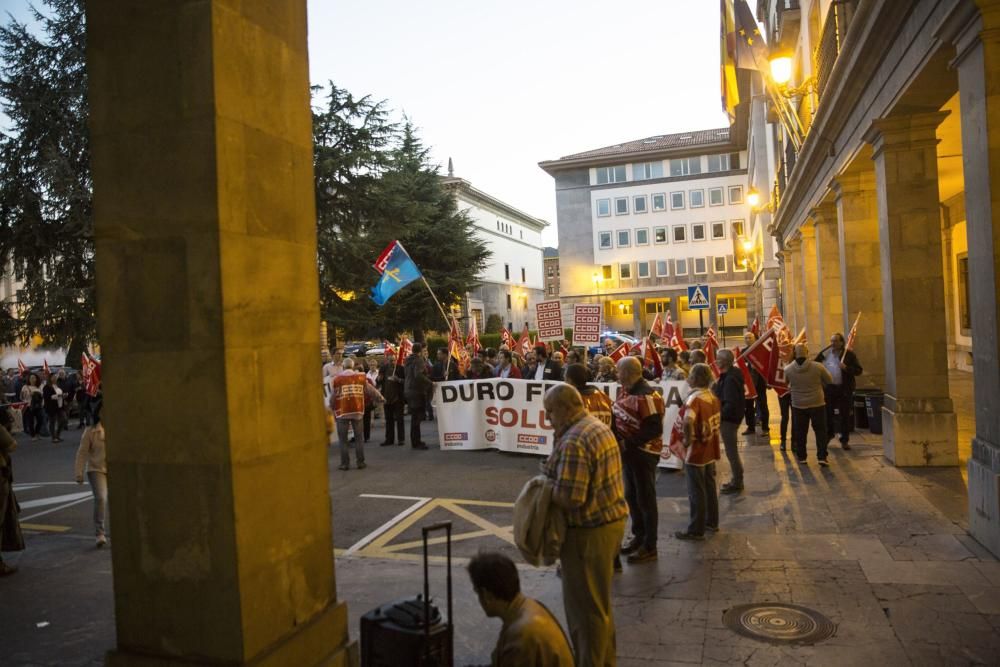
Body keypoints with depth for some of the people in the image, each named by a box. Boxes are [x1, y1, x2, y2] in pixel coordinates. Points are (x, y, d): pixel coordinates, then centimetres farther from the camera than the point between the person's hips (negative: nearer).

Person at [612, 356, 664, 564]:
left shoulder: (646, 396, -21)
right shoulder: (625, 392, 7)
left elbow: (655, 429, -24)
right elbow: (619, 419, 15)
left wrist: (629, 442, -23)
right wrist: (618, 439, -1)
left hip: (643, 453, -9)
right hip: (628, 451, 9)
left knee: (645, 499, 1)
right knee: (631, 496, 18)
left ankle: (649, 547, 13)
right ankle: (638, 536, 34)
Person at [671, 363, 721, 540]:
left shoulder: (694, 398, -23)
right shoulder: (714, 397, 4)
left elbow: (688, 422, -39)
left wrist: (687, 439, -25)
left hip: (695, 453, -8)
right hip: (710, 450, 8)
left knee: (696, 492, 1)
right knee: (710, 487, 20)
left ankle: (696, 530, 11)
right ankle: (712, 522, 32)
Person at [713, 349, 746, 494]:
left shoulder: (730, 379, -24)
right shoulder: (730, 374, 7)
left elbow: (730, 404, -28)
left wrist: (719, 416, -19)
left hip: (729, 418, -10)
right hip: (731, 417, 10)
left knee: (731, 452, 1)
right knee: (732, 451, 19)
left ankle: (737, 483, 13)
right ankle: (737, 480, 30)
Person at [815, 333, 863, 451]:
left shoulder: (849, 354, -3)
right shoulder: (825, 353, 4)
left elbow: (859, 370, -5)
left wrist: (846, 368, -21)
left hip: (844, 389, -2)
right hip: (828, 388, 2)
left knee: (845, 415, 5)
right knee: (827, 413, 11)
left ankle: (845, 440, 16)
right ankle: (829, 434, 33)